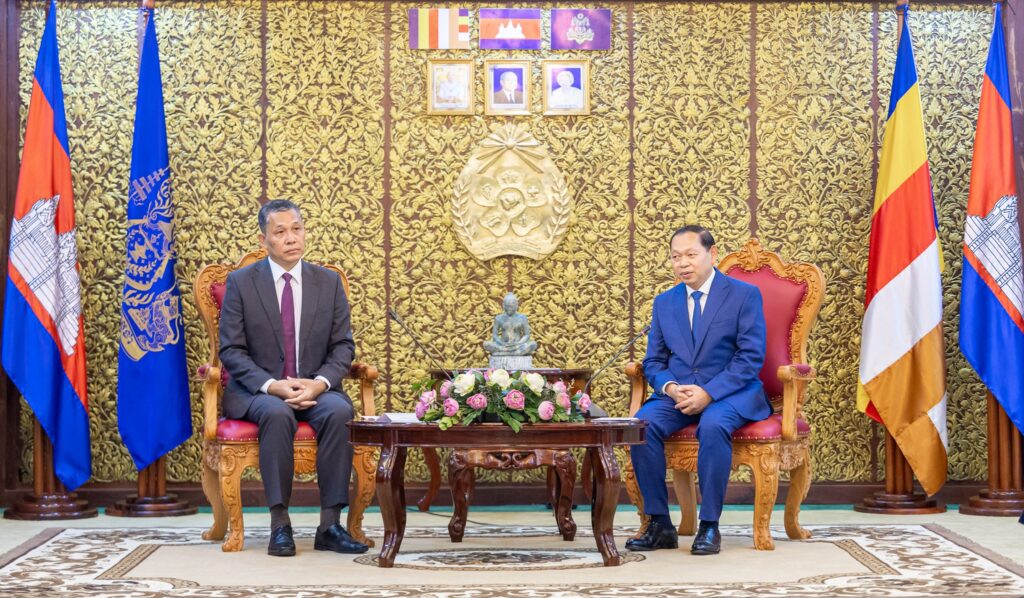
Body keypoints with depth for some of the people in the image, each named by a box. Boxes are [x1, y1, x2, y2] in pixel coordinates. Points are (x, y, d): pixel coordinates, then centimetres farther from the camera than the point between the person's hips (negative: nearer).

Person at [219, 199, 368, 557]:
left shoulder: (329, 282, 8)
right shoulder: (240, 283, 1)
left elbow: (343, 346, 6)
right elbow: (231, 350, -4)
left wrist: (320, 382, -15)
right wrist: (272, 385, -20)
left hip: (315, 389, 2)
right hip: (257, 391, -2)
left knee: (339, 412, -32)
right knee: (277, 413, -37)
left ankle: (330, 524, -27)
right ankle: (279, 524, -30)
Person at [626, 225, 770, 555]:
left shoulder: (744, 294, 0)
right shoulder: (664, 302, 14)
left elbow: (751, 357, -8)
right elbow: (653, 361, 13)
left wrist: (709, 393, -20)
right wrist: (670, 388, -11)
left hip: (731, 393, -4)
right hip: (676, 394, 4)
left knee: (713, 425, -37)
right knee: (642, 423, -26)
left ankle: (709, 526, -25)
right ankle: (659, 524, -19)